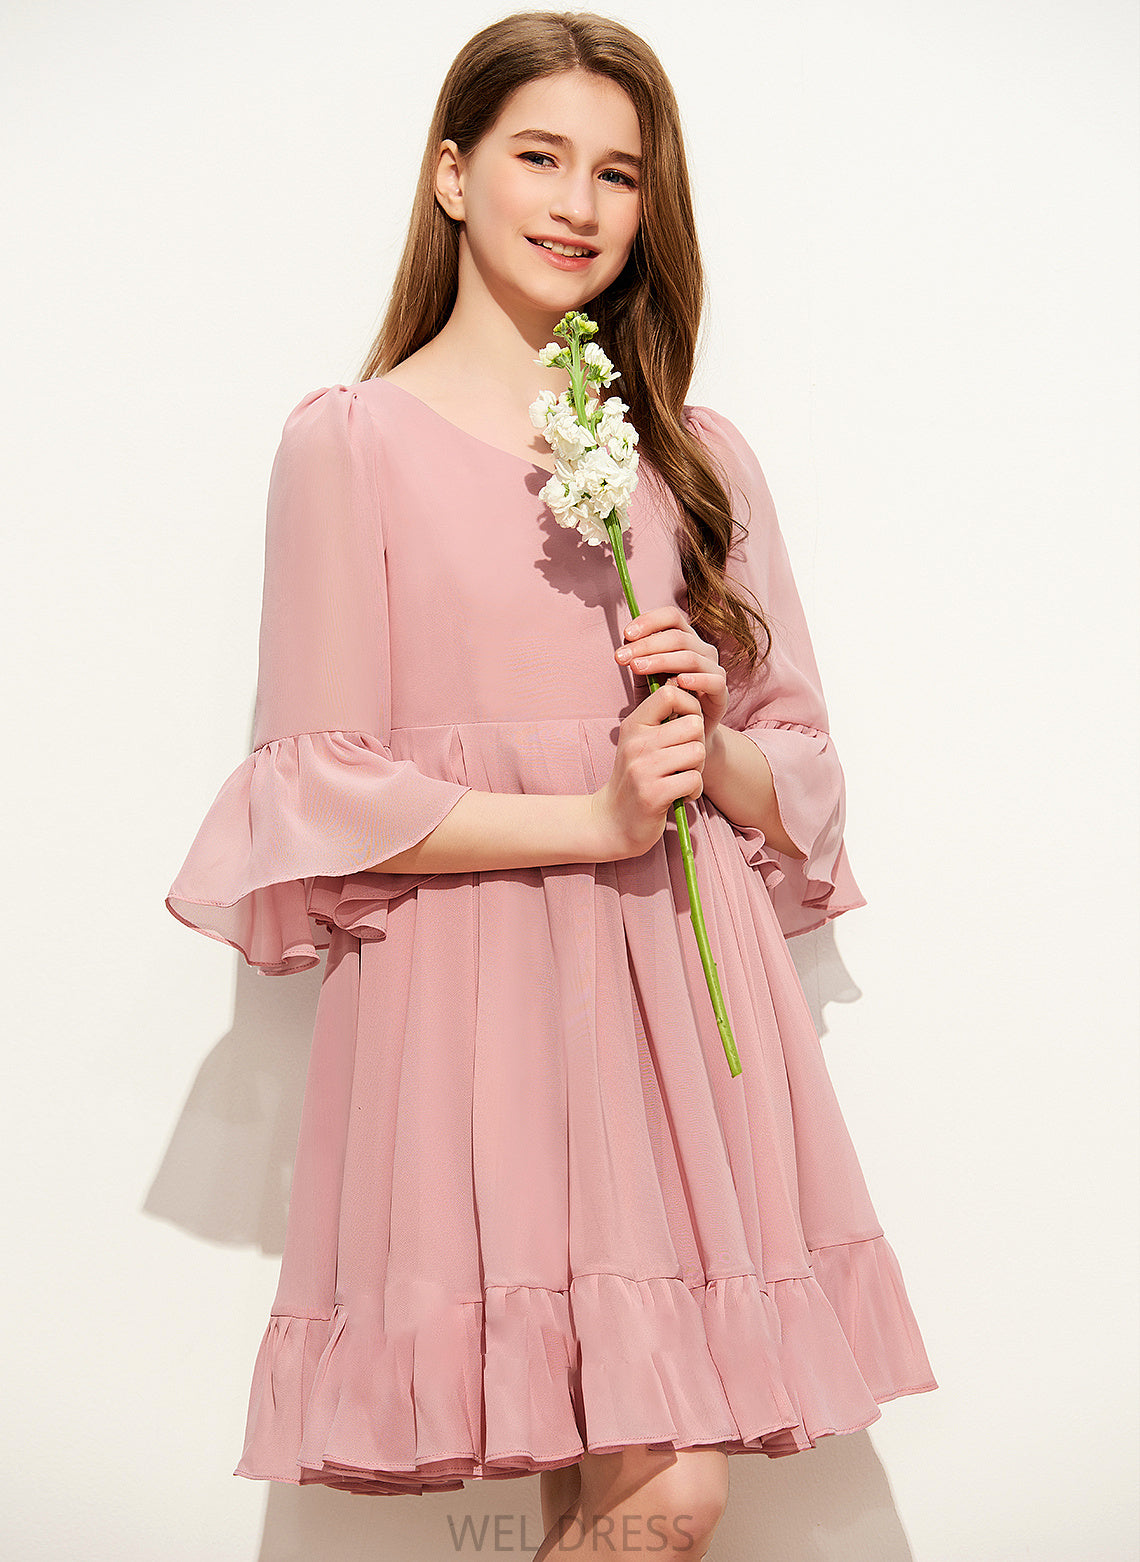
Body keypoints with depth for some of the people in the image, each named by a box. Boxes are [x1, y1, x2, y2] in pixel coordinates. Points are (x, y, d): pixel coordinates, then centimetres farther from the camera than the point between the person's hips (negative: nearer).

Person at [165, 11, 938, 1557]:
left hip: (687, 986, 4)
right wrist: (595, 814, -10)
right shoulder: (352, 441, 0)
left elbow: (803, 774, 15)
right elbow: (323, 795, -4)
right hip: (479, 995, -4)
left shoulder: (699, 450, 13)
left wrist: (710, 746, -6)